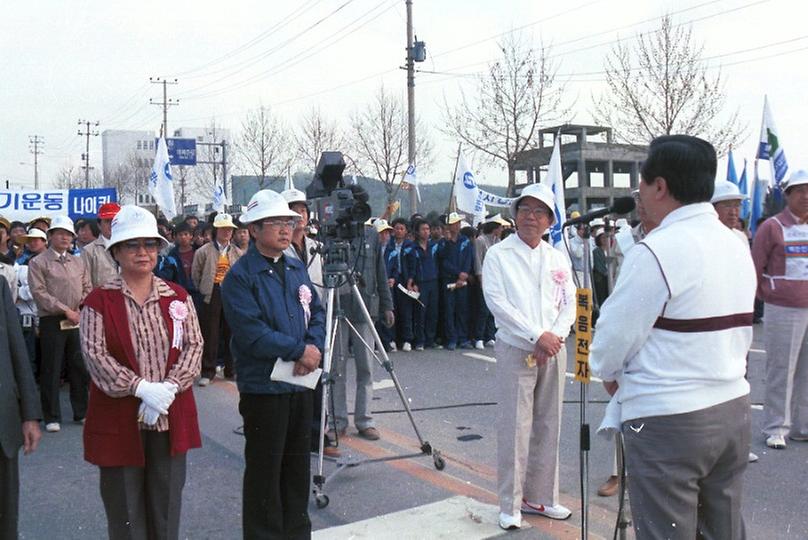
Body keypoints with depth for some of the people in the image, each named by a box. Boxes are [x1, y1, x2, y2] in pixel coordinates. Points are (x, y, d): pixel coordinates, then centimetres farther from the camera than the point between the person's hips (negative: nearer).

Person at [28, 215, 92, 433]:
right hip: (52, 322, -4)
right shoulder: (38, 263, -2)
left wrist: (81, 310, -4)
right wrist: (66, 310, -15)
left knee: (80, 368, 9)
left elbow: (87, 288, 14)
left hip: (77, 321, 5)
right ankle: (52, 417, 11)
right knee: (51, 370, 1)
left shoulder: (78, 262, 14)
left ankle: (82, 412, 20)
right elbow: (39, 293, -10)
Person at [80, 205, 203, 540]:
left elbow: (194, 346, -1)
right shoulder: (99, 301, -3)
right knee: (125, 507, 9)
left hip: (171, 417, 2)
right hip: (120, 420, -2)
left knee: (166, 503, 12)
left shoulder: (178, 297, 5)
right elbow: (95, 355, -11)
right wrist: (142, 388, -21)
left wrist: (169, 387, -17)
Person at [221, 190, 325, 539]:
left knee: (298, 464, 17)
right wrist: (299, 349, -18)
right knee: (265, 469, 6)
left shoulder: (297, 268, 10)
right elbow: (251, 334, -21)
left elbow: (317, 313, 9)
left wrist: (315, 347, -10)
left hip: (301, 383, 7)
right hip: (263, 387, -7)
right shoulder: (239, 277, -13)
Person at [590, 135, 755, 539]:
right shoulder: (737, 247, 8)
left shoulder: (655, 252, -18)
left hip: (667, 419, -8)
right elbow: (741, 331, 13)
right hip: (733, 409, 8)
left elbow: (613, 336, -13)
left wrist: (609, 374, 6)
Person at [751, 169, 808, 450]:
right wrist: (768, 297, 1)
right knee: (781, 373, 0)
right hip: (783, 312, -5)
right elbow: (754, 269, -3)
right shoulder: (772, 226, -5)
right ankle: (775, 428, 9)